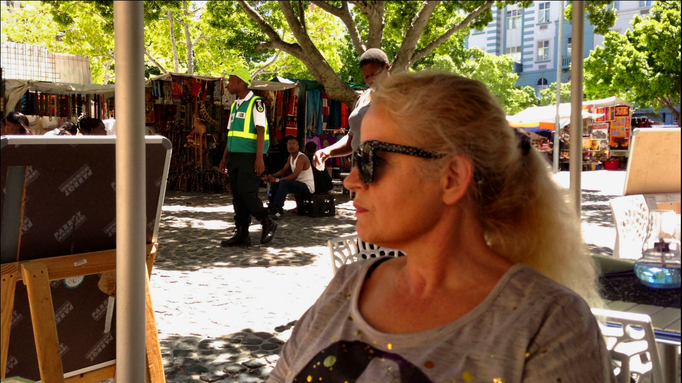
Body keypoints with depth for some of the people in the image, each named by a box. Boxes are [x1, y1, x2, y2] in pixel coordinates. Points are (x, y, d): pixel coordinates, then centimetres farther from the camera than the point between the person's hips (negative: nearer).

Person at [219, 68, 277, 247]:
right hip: (235, 156, 8)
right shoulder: (235, 105, 17)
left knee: (247, 192, -13)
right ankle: (241, 234, 9)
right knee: (237, 196, 5)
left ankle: (268, 223, 5)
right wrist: (225, 158, 17)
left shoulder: (256, 103, -7)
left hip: (250, 157, -8)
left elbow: (260, 131, -13)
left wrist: (259, 158, -20)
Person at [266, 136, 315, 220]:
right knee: (274, 182, 3)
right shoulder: (291, 157, 10)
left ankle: (278, 210, -33)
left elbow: (294, 176, -27)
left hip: (307, 186, -10)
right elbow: (284, 170, 12)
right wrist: (272, 176, -8)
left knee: (284, 182, -32)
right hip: (298, 184, 10)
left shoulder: (301, 158, -19)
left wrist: (277, 180, -28)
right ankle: (272, 207, 2)